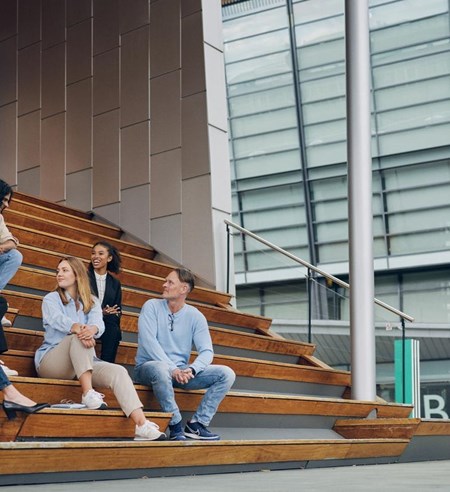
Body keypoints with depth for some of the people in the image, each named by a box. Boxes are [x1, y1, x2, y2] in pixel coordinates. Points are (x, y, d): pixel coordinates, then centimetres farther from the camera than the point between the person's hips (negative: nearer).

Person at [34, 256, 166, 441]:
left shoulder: (92, 302, 15)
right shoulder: (51, 299, 7)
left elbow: (99, 323, -8)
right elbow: (58, 319, -18)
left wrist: (92, 329, -36)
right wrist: (78, 328, -41)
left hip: (83, 363, 3)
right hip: (51, 361, -3)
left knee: (118, 371, -25)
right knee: (79, 337, -33)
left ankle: (141, 425, -42)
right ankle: (88, 393, -42)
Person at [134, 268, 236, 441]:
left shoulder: (195, 316, 4)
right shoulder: (152, 306, -3)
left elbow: (207, 351, -3)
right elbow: (148, 341, -15)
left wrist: (191, 370, -25)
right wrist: (172, 369, -26)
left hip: (181, 371, 4)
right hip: (149, 367, -4)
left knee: (226, 374, -13)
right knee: (161, 369, -41)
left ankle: (197, 424, -14)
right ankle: (175, 425, -25)